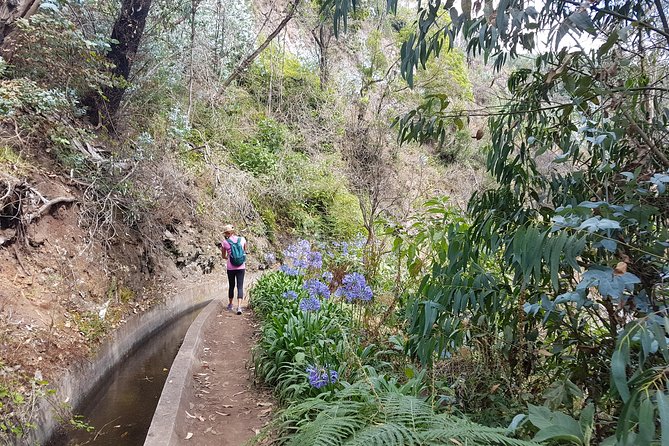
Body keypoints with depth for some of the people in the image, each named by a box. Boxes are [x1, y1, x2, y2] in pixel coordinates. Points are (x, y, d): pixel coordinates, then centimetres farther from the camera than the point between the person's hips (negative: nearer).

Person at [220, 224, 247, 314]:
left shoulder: (225, 242, -5)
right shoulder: (242, 239, 0)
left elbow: (224, 257, 9)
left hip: (231, 268, 0)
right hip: (241, 267, 1)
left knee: (231, 286, 16)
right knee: (240, 286, 1)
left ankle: (230, 304, 32)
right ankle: (239, 307, -11)